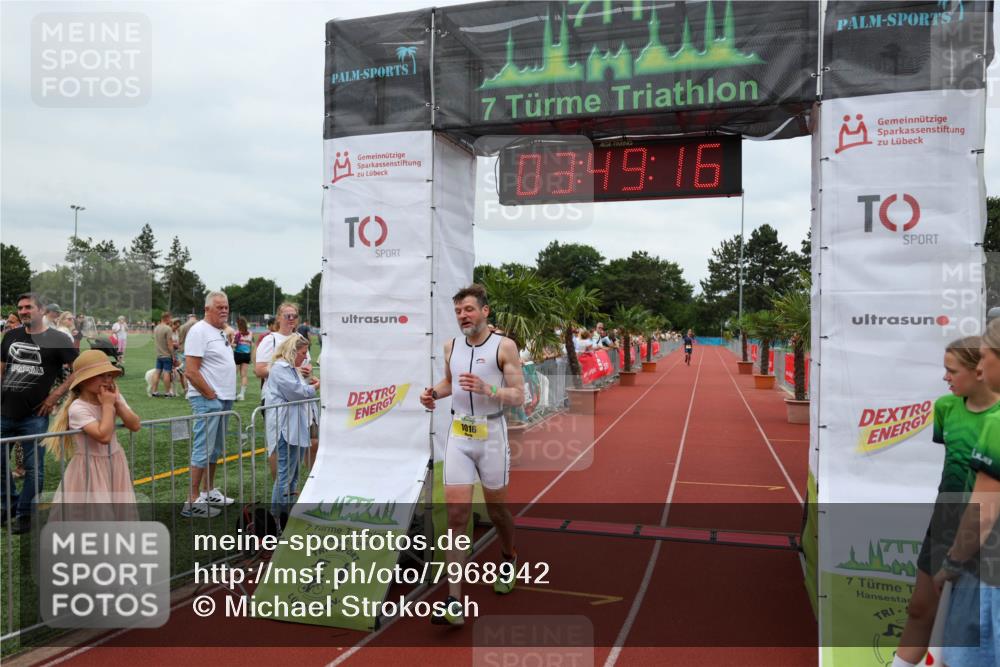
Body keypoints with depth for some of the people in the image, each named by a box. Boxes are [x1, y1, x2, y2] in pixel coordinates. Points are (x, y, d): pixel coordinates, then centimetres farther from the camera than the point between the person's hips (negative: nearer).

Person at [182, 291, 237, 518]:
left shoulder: (220, 333, 16)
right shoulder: (199, 331, -13)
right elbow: (191, 372, -19)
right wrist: (211, 395, -15)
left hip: (223, 399, 9)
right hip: (207, 400, -9)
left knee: (215, 449, 16)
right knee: (203, 449, -7)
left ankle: (209, 492, 27)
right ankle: (192, 501, -2)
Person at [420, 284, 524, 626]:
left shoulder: (504, 346, -9)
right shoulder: (451, 346, 6)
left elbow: (518, 396, -11)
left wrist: (487, 389, -27)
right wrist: (434, 392, 2)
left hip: (491, 435, -3)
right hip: (458, 436, 3)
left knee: (496, 508, 13)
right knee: (456, 514, -5)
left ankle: (508, 558, 46)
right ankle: (454, 603, -4)